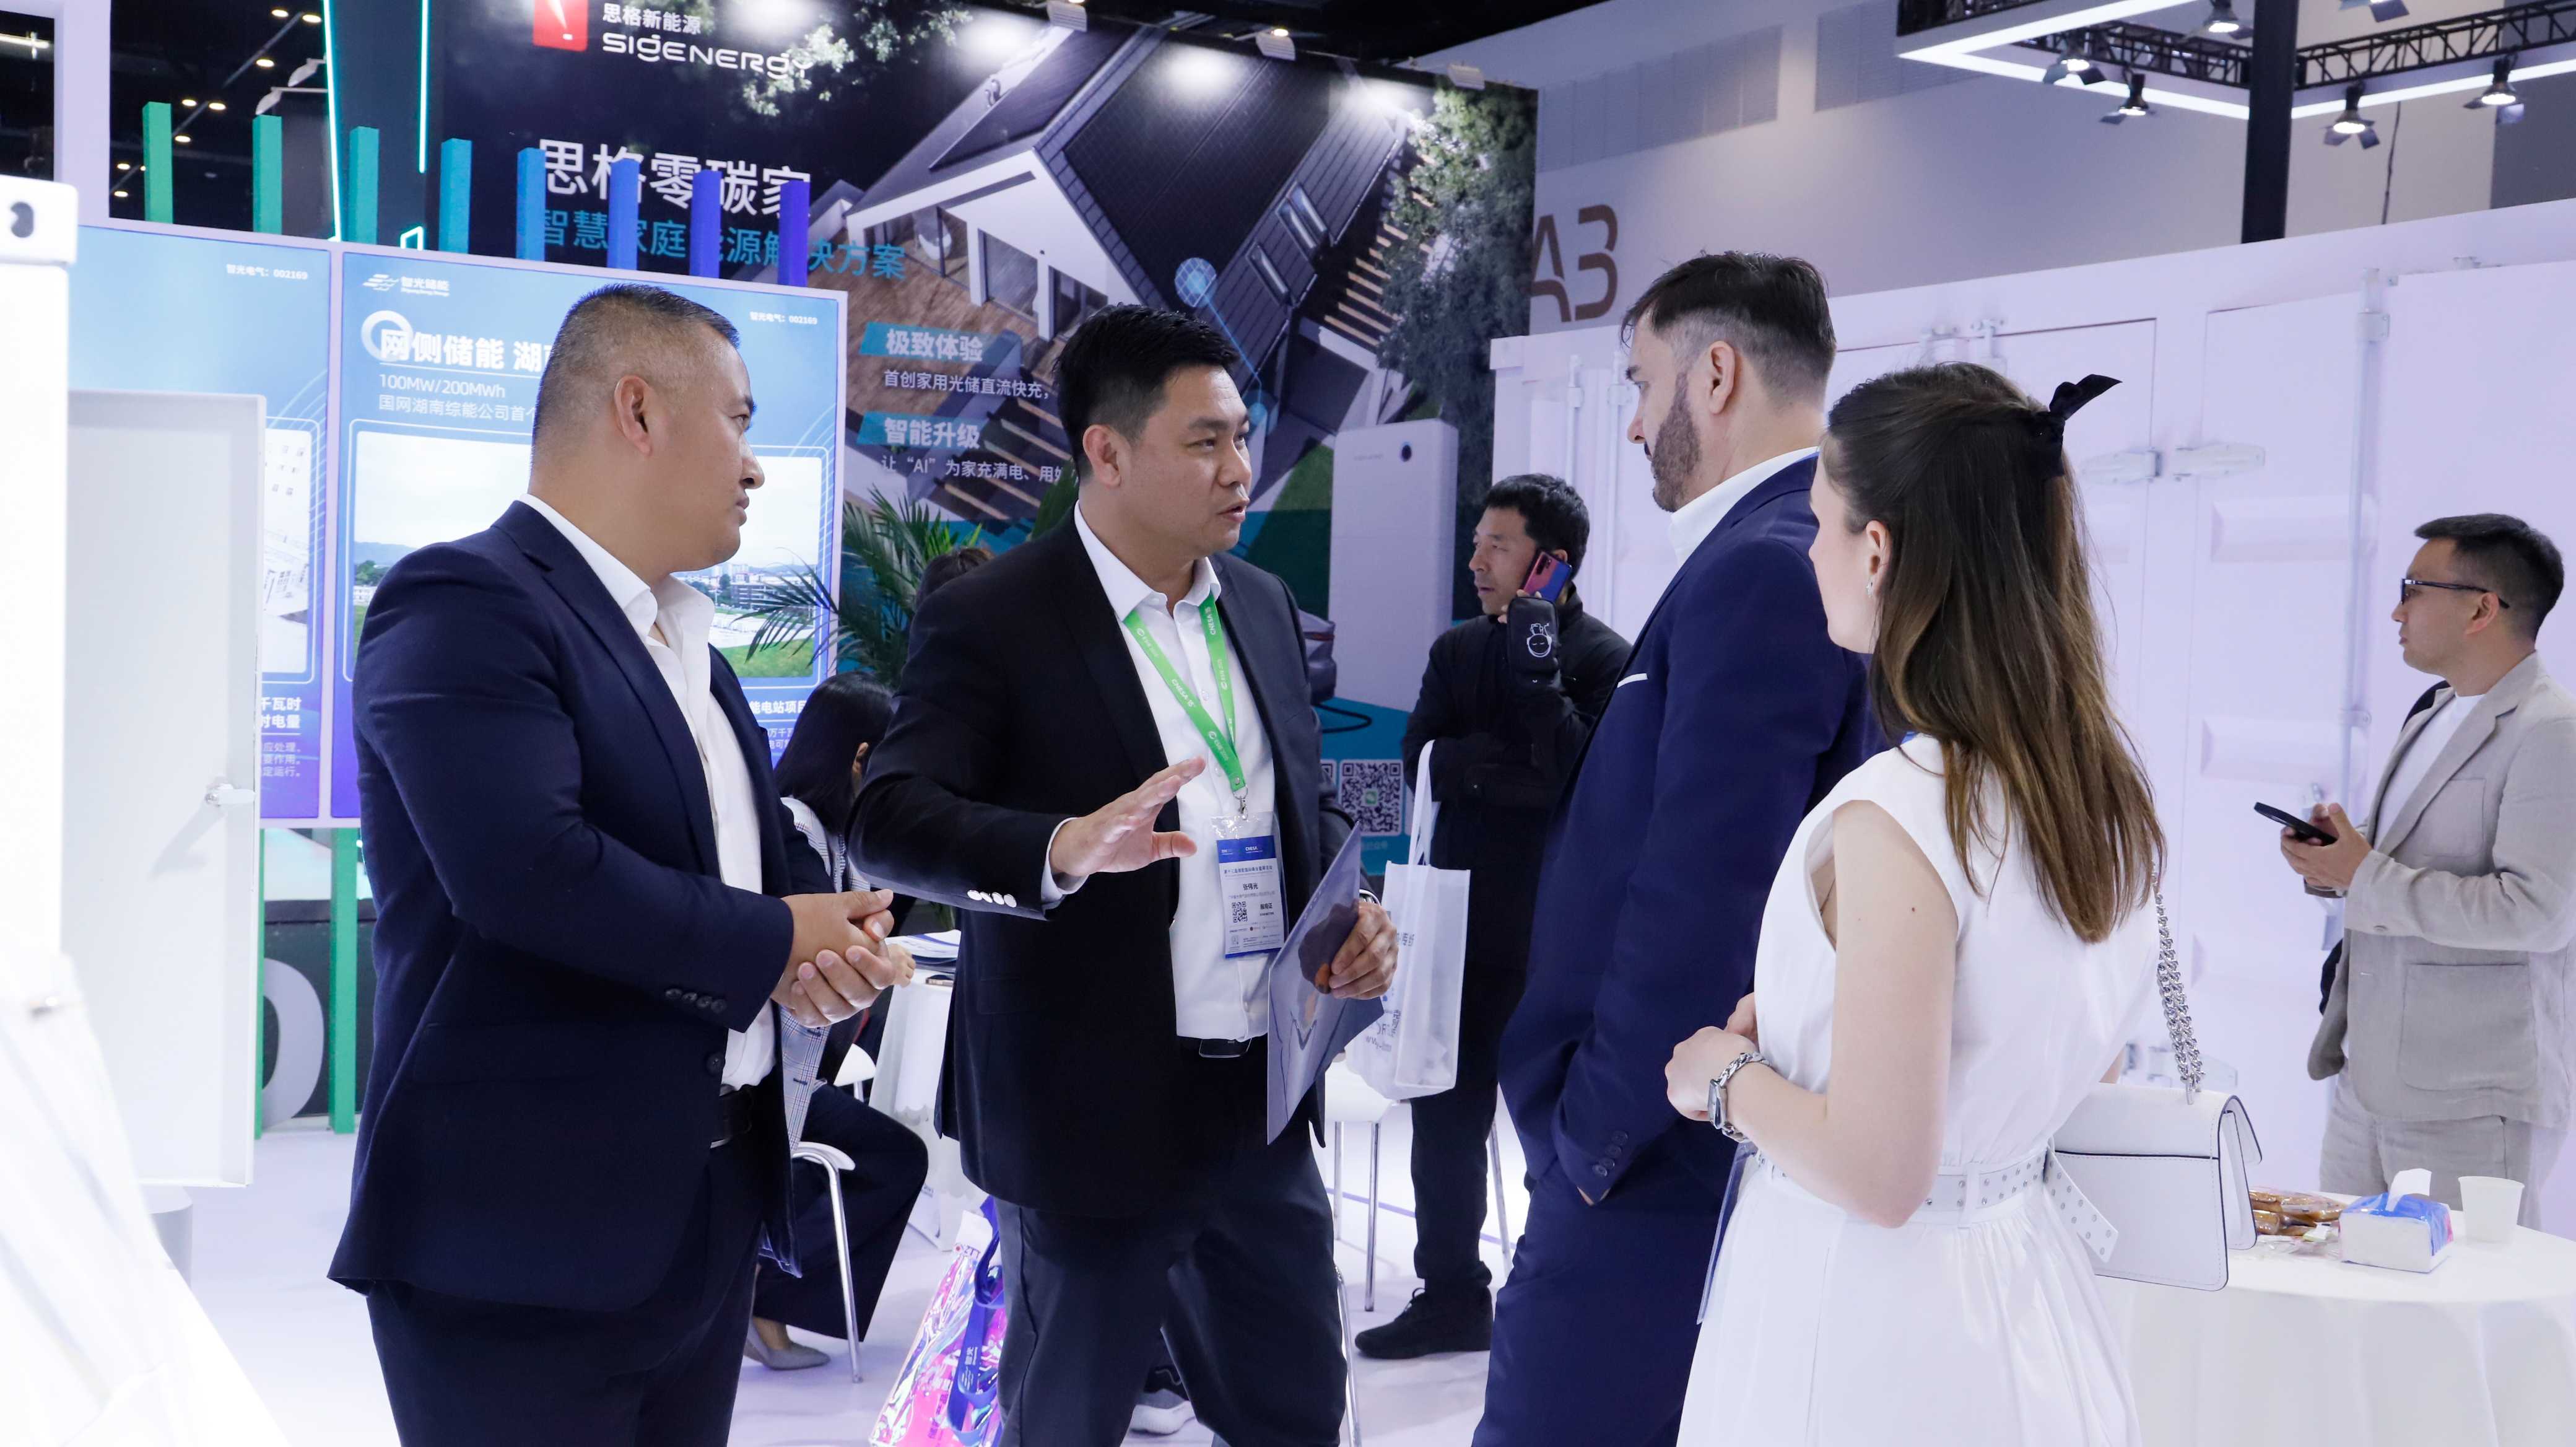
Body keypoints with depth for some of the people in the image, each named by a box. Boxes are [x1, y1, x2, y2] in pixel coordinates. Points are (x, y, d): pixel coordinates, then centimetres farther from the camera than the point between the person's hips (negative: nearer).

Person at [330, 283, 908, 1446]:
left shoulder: (679, 637, 15)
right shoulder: (466, 606, -15)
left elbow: (752, 848, 20)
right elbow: (531, 869, -28)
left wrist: (830, 934, -3)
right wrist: (772, 943, -15)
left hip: (703, 1213, 9)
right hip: (523, 1238, -9)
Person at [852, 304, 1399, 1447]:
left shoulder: (1262, 604, 9)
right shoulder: (989, 619, -11)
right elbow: (892, 823, -20)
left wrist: (1349, 910, -1)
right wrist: (1066, 847, -38)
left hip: (1262, 1106, 6)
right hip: (1091, 1118, -6)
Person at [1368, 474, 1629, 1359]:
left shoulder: (1605, 660, -8)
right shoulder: (1457, 649, 10)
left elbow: (1580, 778, -20)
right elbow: (1419, 760, -2)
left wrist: (1536, 664, -21)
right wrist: (1510, 764, -16)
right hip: (1464, 923, 6)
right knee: (1446, 1116, 11)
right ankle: (1451, 1295, 24)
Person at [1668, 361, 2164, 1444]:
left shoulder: (1893, 818, -26)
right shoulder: (2104, 786, -1)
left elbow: (1875, 1173, -24)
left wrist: (1727, 1074, -7)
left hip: (1870, 1320, -8)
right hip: (2020, 1288, 8)